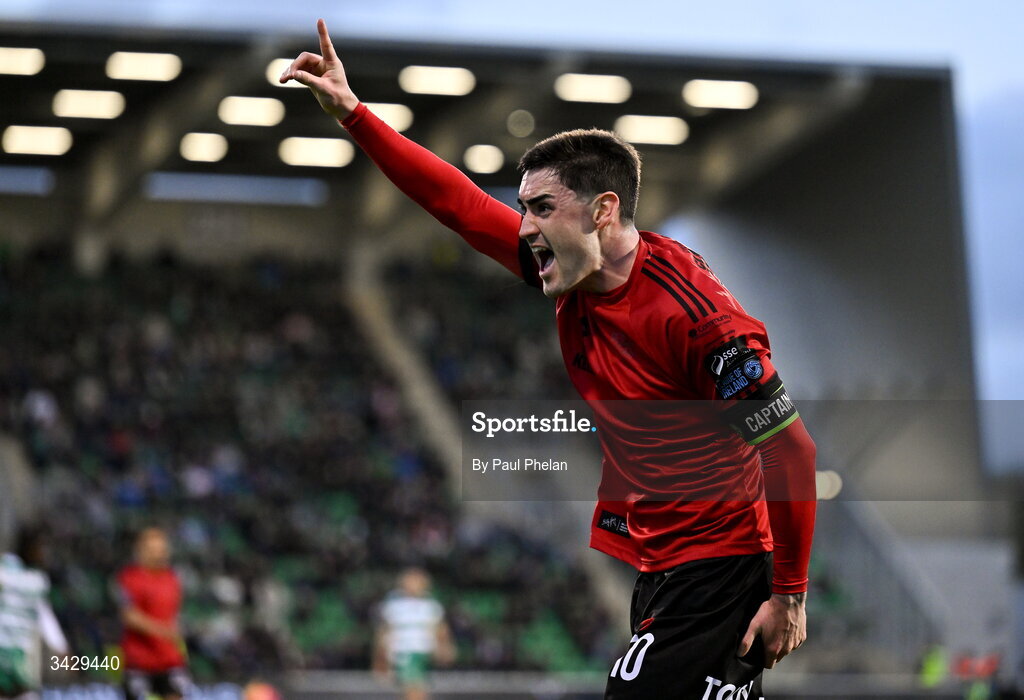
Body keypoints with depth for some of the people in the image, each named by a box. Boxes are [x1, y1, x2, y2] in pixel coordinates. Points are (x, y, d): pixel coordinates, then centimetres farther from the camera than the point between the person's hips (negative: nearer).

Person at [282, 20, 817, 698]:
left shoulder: (695, 313, -22)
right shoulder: (571, 269, 1)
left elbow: (792, 450, -19)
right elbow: (460, 201, 9)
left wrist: (790, 596, -14)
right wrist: (351, 111, 7)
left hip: (719, 574, -8)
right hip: (656, 564, 8)